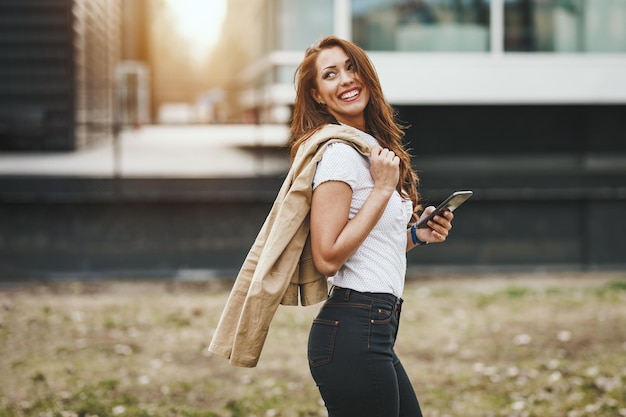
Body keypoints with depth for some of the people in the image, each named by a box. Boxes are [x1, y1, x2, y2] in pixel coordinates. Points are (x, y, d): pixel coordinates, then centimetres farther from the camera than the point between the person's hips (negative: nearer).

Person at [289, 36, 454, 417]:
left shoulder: (371, 147, 16)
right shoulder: (339, 152, -13)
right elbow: (327, 257, -20)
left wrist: (415, 236, 8)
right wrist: (383, 188, -18)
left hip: (374, 332, 10)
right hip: (353, 331, -10)